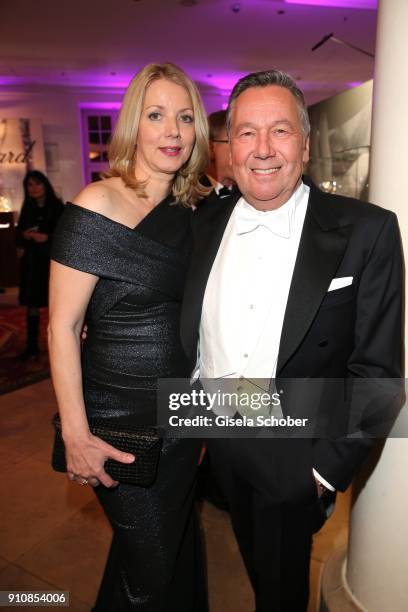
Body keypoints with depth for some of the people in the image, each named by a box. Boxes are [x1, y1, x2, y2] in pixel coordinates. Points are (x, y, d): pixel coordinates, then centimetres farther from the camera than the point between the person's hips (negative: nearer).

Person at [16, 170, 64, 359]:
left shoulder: (56, 206, 0)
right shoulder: (27, 209, 12)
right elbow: (19, 232, 15)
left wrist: (47, 237, -15)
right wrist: (25, 236, -6)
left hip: (52, 260, -4)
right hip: (31, 261, 4)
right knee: (32, 304, 5)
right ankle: (32, 346, 13)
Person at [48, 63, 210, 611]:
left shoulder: (191, 210, 2)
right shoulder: (96, 207, -16)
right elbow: (63, 324, -16)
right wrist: (76, 436, -16)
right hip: (121, 422, -6)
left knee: (178, 540, 26)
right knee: (149, 567, 14)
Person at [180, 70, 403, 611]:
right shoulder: (204, 225, -4)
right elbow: (187, 332, 4)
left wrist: (330, 465, -13)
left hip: (294, 455, -4)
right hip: (220, 440, 4)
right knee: (253, 558, 30)